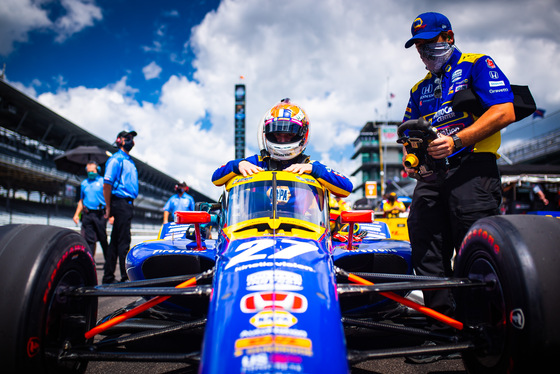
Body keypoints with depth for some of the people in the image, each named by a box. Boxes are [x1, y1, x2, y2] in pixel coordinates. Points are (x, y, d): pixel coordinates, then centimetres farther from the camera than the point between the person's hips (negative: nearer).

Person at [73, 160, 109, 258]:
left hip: (100, 214, -3)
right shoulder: (84, 183, 18)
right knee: (89, 239, 0)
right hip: (87, 215, 3)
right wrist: (76, 214, 14)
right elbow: (81, 200, 24)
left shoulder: (103, 181, 4)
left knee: (103, 239, 0)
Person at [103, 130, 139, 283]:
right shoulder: (116, 159, -5)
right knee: (123, 241, -8)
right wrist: (108, 208, -13)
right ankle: (126, 276, -5)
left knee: (116, 241, 12)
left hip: (128, 203, 9)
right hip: (120, 201, -9)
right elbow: (107, 185, -11)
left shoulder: (129, 161, 22)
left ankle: (108, 276, 18)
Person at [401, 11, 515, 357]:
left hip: (472, 168, -6)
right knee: (425, 247, -1)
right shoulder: (420, 89, 27)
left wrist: (456, 141, -18)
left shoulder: (477, 65, 7)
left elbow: (504, 113, -7)